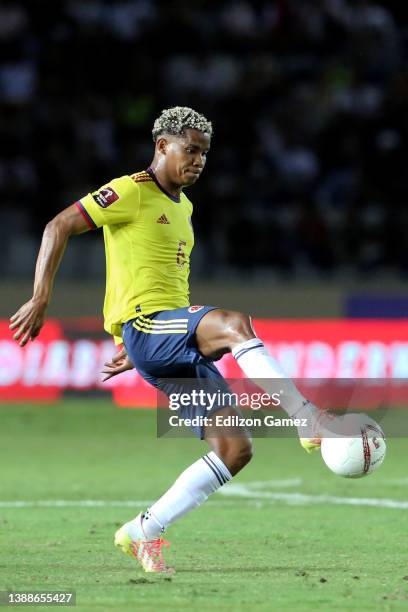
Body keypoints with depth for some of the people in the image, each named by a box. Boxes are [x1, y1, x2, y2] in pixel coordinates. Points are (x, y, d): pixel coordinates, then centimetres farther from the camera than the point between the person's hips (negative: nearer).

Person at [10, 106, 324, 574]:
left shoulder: (183, 206, 24)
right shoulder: (131, 192, -2)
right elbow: (59, 227, -6)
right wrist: (40, 299, -15)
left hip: (177, 350, 9)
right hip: (144, 326, -9)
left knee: (234, 449, -4)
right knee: (234, 324, -35)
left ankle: (142, 532, 4)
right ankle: (312, 424, -40)